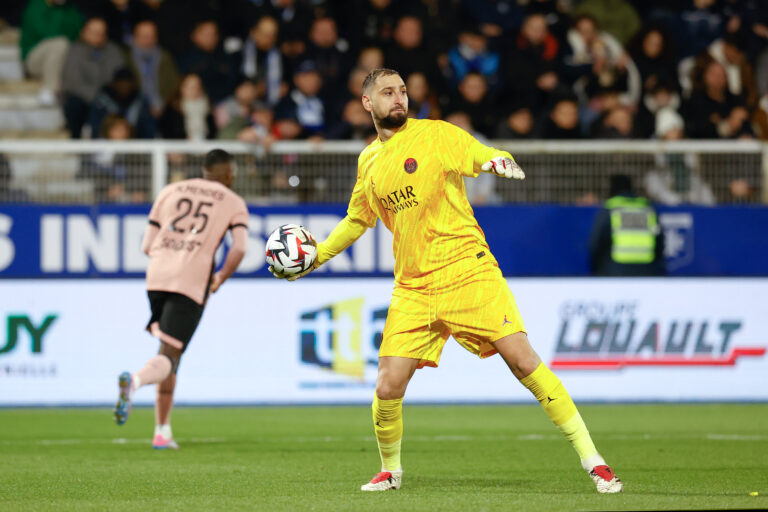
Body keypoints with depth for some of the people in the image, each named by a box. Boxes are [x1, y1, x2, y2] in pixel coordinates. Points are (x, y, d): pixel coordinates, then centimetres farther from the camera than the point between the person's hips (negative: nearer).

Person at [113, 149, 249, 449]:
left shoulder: (171, 191, 18)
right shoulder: (234, 203, 11)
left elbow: (147, 247, 14)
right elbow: (239, 248, -5)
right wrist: (221, 278, 10)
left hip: (157, 276, 4)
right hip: (193, 281, -4)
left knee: (169, 349, 18)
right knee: (169, 356, -5)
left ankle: (163, 431, 15)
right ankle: (135, 380, -40)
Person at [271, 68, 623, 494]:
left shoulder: (435, 135, -1)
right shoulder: (368, 162, 14)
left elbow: (485, 157, -7)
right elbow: (357, 220, 30)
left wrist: (500, 161, -30)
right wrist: (317, 255, 24)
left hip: (468, 271, -4)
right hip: (412, 289, 4)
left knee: (522, 359, -14)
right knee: (388, 389, -6)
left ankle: (590, 458, -6)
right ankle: (390, 470, 22)